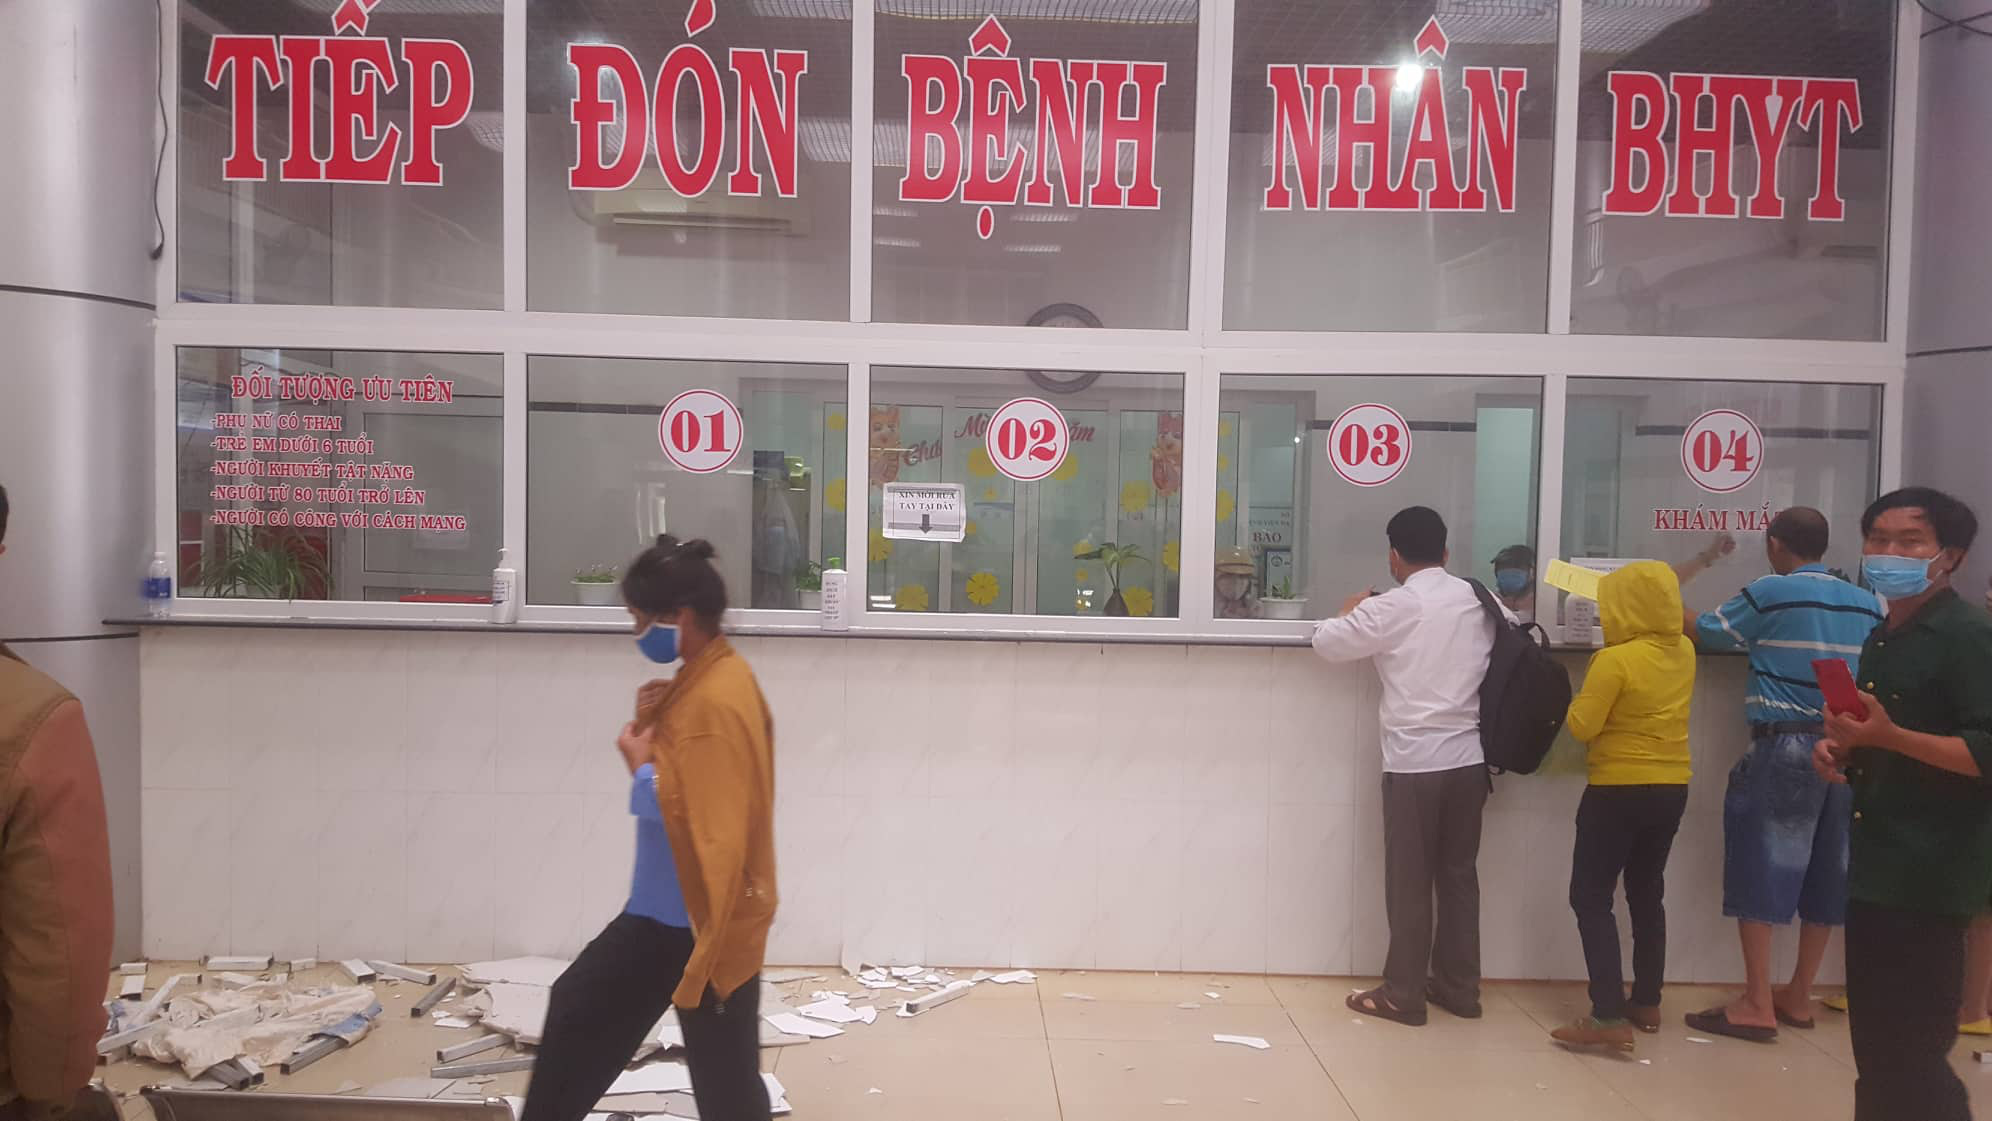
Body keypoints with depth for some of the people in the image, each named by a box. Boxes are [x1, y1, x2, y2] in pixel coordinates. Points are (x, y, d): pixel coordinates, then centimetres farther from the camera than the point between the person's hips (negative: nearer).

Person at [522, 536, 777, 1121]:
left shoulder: (717, 699, -25)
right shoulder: (700, 678, 6)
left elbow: (695, 817, -27)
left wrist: (640, 767, -16)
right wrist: (650, 723, -3)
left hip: (705, 919, -10)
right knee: (578, 1007, 19)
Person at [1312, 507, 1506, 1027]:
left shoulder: (1392, 607, -9)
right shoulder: (1480, 601, 5)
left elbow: (1326, 642, -2)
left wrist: (1351, 610, 18)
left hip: (1413, 761, -5)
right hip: (1469, 758, 5)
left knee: (1409, 880, 3)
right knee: (1459, 874, 14)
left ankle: (1403, 994, 10)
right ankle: (1459, 987, 23)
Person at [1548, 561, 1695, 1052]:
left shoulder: (1616, 660, -21)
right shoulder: (1684, 652, 2)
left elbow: (1582, 727, -20)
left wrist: (1581, 698, 0)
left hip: (1620, 792, -8)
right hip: (1672, 790, 8)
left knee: (1591, 899, -2)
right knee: (1647, 895, 19)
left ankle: (1610, 1018, -8)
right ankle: (1647, 1003, 27)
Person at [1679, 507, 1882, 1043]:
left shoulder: (1769, 593, -7)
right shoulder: (1866, 602, 9)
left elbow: (1701, 632, 1)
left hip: (1786, 747, -6)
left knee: (1761, 867, -1)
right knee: (1825, 873, 12)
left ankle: (1757, 1006, -1)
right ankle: (1799, 996, 22)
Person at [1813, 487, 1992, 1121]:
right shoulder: (1881, 639, 15)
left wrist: (1887, 736, -26)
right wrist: (1840, 749, 7)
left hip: (1929, 880, -9)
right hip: (1875, 869, 9)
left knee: (1912, 1057, -4)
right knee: (1877, 1052, 16)